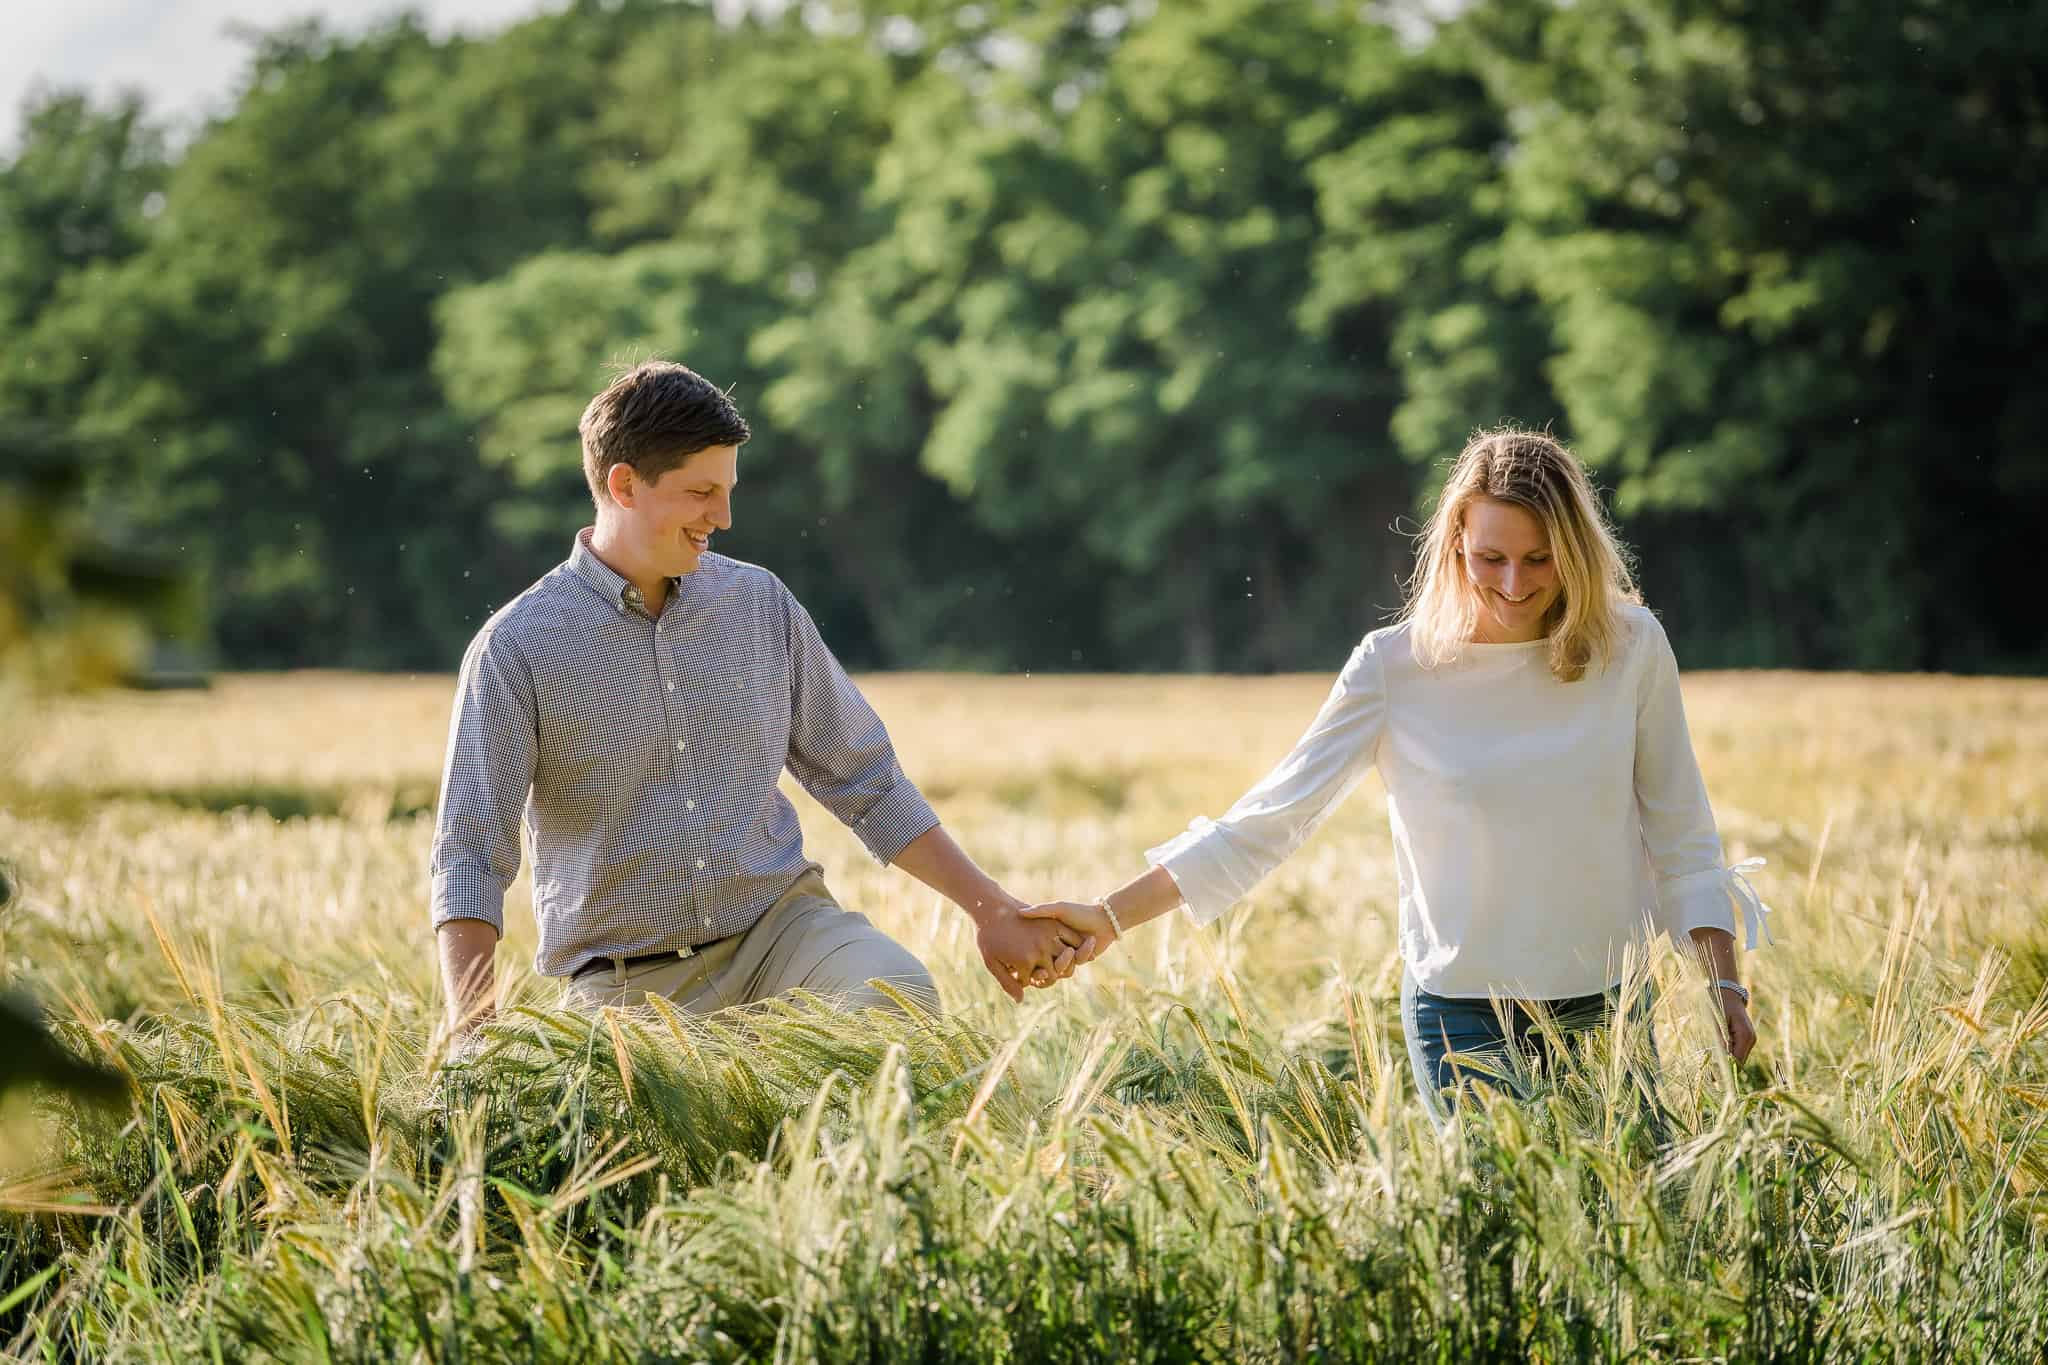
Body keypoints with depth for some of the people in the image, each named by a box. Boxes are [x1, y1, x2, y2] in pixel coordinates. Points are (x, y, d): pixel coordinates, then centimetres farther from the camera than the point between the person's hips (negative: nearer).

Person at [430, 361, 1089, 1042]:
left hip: (781, 926, 2)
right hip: (630, 981, -2)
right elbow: (469, 863, -10)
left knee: (900, 995, -29)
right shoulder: (515, 648, -5)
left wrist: (992, 909, 9)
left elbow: (865, 783, 15)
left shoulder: (760, 604, 8)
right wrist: (473, 1039, -23)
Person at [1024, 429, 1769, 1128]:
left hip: (1609, 1007, 2)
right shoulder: (1397, 666, -7)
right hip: (1464, 1017, -2)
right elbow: (1268, 819, -3)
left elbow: (1681, 839, 8)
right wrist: (1109, 918, -7)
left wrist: (1724, 982, 0)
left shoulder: (1632, 649, -2)